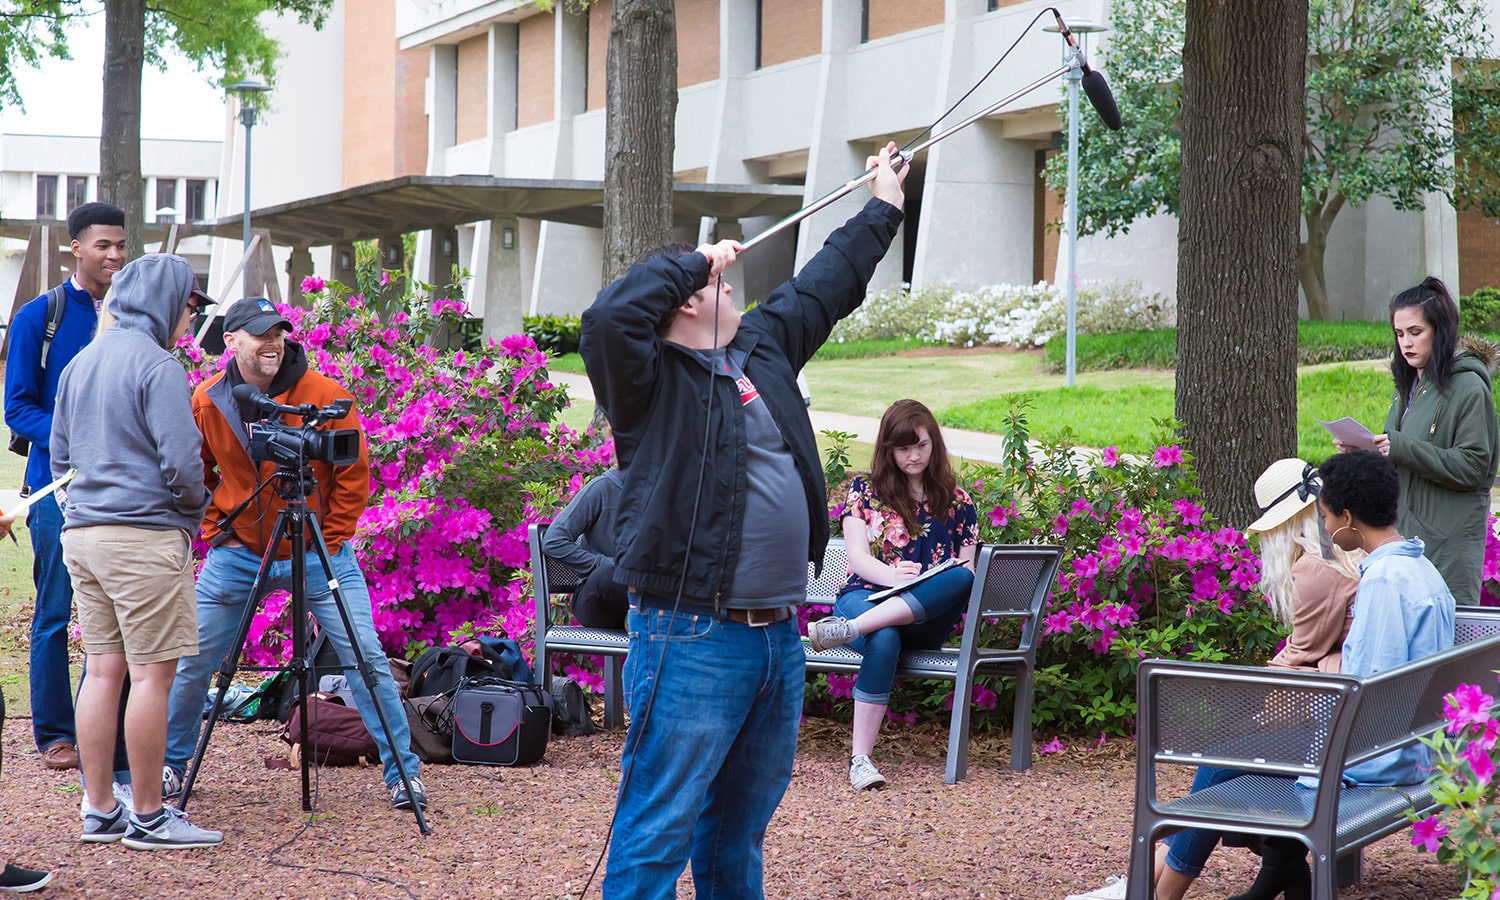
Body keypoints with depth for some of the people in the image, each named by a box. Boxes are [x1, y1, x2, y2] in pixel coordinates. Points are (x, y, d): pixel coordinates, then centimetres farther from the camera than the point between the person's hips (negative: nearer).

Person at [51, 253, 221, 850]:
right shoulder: (157, 365, -11)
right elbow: (181, 462, -16)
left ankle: (99, 810, 12)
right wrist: (196, 505, 3)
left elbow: (59, 452, 21)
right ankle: (148, 817, 0)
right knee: (152, 673, -3)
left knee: (103, 670, 10)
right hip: (144, 534, -8)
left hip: (82, 529, 8)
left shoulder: (79, 363, 15)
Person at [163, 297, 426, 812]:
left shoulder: (324, 395, -12)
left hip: (319, 553, -2)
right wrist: (215, 532, 3)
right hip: (238, 552, 2)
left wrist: (330, 544, -8)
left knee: (365, 657, -7)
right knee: (194, 659, 5)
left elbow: (354, 475, -5)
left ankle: (402, 770, 4)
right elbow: (196, 476, 14)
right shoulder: (207, 401, -3)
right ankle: (170, 763, 26)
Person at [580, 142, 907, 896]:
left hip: (778, 636, 8)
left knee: (741, 821, 19)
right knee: (659, 830, -7)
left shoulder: (762, 347, 15)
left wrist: (883, 209, 39)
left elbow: (823, 286, 29)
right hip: (692, 639, -8)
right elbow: (608, 317, -27)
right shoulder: (653, 378, -7)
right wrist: (696, 261, -13)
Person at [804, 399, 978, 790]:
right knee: (883, 641, -40)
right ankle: (860, 759, -43)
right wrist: (893, 575, -21)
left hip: (926, 617, 1)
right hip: (866, 595, -1)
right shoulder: (865, 490, 12)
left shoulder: (956, 500, 16)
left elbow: (968, 567, 10)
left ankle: (848, 629, -48)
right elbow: (858, 557, 0)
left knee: (961, 578, -35)